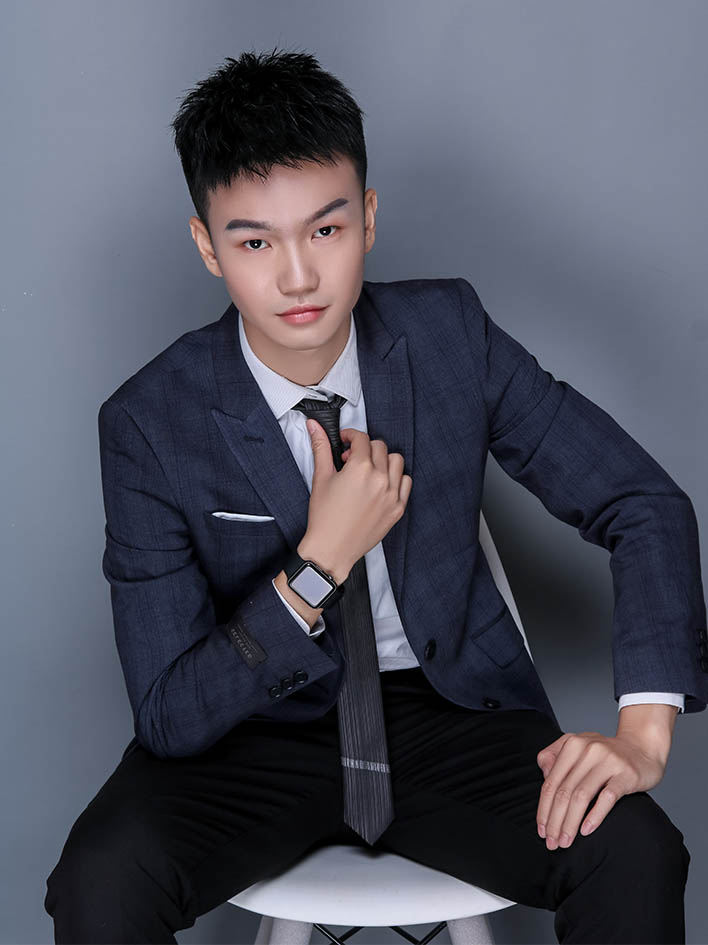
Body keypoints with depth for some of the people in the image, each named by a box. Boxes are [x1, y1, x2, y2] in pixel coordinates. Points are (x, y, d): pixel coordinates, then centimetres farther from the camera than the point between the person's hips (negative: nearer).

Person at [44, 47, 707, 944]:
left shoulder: (450, 332, -10)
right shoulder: (149, 424, -15)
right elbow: (169, 718, -14)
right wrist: (320, 566, -26)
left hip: (452, 709, 2)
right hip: (262, 726, -1)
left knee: (634, 854, -26)